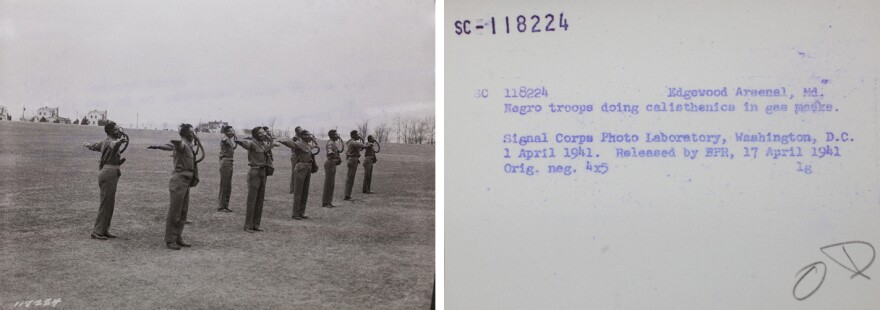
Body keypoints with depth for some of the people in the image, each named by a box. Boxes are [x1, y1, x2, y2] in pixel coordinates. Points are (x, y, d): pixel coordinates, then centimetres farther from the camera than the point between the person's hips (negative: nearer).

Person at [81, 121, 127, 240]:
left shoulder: (105, 142, 15)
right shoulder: (110, 142, -13)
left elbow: (94, 146, 36)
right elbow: (114, 144, -41)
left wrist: (86, 144, 61)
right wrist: (120, 141, -65)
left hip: (105, 173, 10)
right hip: (109, 175, -10)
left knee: (110, 204, 13)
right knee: (106, 204, -6)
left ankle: (104, 230, 18)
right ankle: (97, 232, -3)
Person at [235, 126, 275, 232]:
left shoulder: (263, 143, 12)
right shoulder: (252, 143, -11)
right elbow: (245, 143, -31)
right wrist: (239, 141, -47)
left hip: (263, 173, 8)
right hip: (254, 173, -8)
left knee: (260, 200, 9)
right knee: (251, 200, -5)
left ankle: (256, 225, 16)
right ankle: (248, 226, 0)